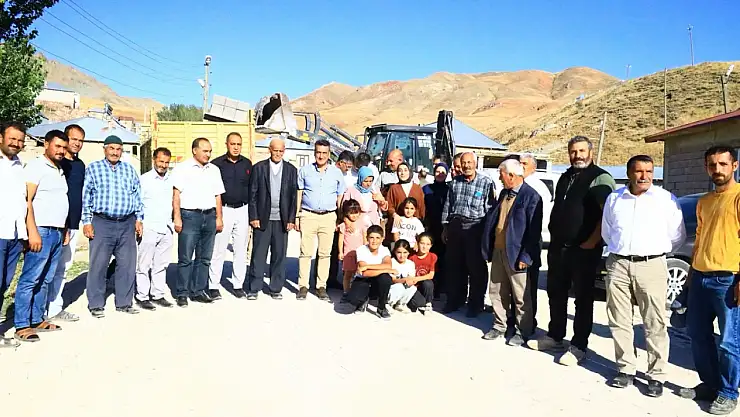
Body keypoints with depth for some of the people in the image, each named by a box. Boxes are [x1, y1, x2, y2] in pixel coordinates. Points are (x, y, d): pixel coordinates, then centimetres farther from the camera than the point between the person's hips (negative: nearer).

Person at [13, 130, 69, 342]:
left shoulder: (60, 171, 19)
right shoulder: (36, 166, -5)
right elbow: (26, 200, -13)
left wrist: (64, 229, 16)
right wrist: (32, 231, -20)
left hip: (57, 233, 8)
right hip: (41, 231, -8)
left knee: (45, 280, 11)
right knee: (29, 280, -5)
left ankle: (37, 320, 17)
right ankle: (22, 326, -1)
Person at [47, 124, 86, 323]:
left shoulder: (80, 165, 14)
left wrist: (78, 222, 16)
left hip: (73, 225, 7)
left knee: (64, 266, 11)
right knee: (56, 267, -5)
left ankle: (55, 306, 19)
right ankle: (53, 310, 2)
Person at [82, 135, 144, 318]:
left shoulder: (129, 169, 14)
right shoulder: (93, 169, 5)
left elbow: (137, 195, 16)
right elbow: (85, 196, 2)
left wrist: (138, 219, 10)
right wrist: (87, 222, -3)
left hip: (127, 224, 3)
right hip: (102, 223, -3)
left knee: (127, 265, 5)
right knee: (98, 265, 0)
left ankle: (124, 303, 16)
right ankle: (96, 305, 12)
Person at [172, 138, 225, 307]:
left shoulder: (214, 170, 15)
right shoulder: (182, 168, 2)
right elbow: (176, 194, -3)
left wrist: (219, 218, 10)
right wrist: (177, 217, -10)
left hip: (209, 216, 5)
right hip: (189, 216, -5)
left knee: (204, 258, 8)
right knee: (185, 258, -3)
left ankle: (198, 291, 16)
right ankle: (182, 294, 4)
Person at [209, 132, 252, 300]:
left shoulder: (247, 164, 8)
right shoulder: (217, 164, -1)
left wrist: (251, 212, 10)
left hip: (242, 210, 3)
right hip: (223, 210, -3)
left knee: (241, 250, 7)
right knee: (218, 250, -2)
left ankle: (238, 285, 16)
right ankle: (213, 286, 6)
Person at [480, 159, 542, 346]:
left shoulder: (531, 196, -13)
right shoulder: (504, 193, 12)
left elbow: (534, 230, -16)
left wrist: (526, 257, -18)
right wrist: (489, 248, 11)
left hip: (516, 254, -8)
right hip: (498, 251, 8)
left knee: (521, 296, 5)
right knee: (496, 292, 15)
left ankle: (522, 331, 19)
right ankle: (499, 326, 29)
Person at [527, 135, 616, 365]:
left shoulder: (600, 178, -8)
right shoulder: (565, 177, 16)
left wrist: (593, 241, -17)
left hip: (584, 249, -8)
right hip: (558, 247, 8)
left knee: (583, 298, 2)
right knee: (555, 293, 15)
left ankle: (579, 346, 11)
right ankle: (555, 336, 30)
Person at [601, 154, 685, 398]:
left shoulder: (666, 199, 2)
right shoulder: (614, 199, 10)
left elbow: (677, 236, 8)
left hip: (651, 266, -3)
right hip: (618, 265, 3)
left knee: (655, 324, -1)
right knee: (619, 322, 7)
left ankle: (656, 375, 10)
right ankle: (626, 369, 18)